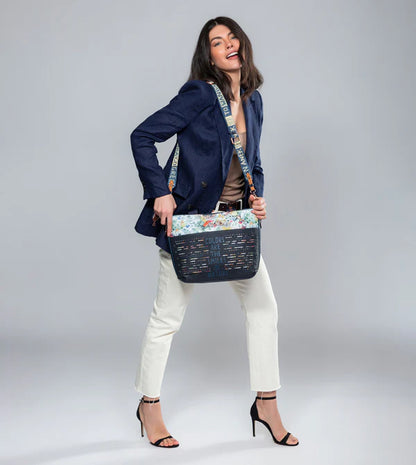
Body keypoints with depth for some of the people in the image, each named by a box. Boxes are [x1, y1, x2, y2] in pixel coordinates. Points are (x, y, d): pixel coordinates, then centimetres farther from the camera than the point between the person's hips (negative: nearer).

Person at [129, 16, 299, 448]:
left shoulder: (253, 101, 9)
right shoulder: (199, 94, -12)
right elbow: (142, 136, -13)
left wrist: (257, 196, 2)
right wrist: (159, 192, -18)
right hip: (188, 217, -7)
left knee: (263, 304, 5)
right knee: (168, 314, 2)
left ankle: (266, 404, 19)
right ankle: (149, 406, 20)